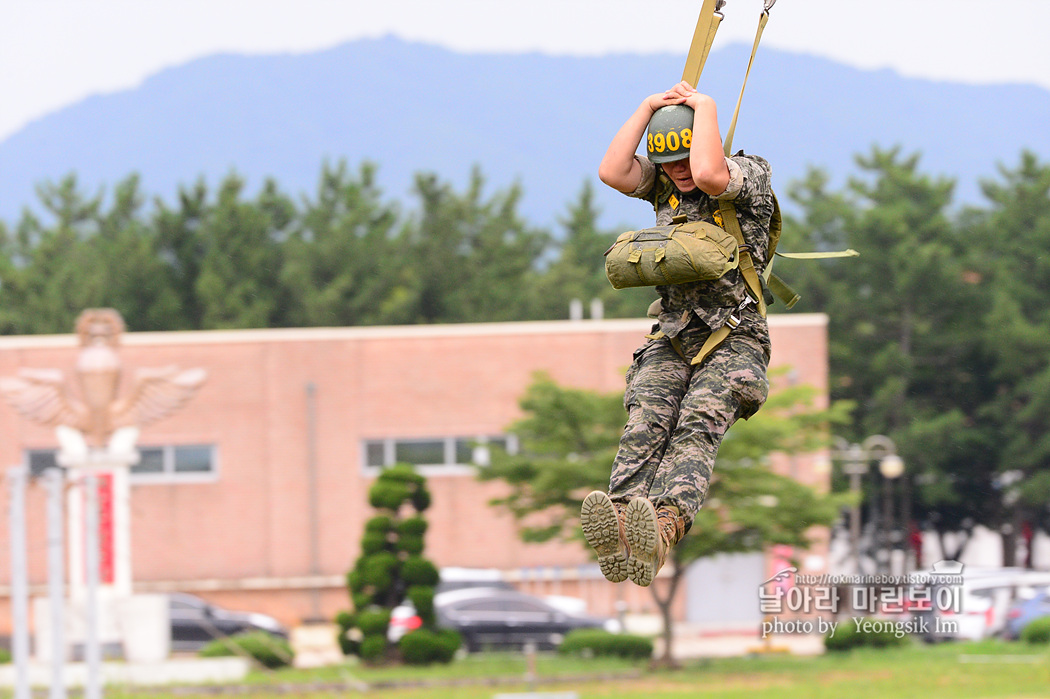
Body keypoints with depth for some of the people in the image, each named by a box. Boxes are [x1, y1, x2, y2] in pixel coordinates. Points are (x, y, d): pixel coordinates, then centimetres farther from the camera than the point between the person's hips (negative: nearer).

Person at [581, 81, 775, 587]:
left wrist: (705, 107, -11)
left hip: (734, 341, -5)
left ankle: (661, 533, -55)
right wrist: (649, 108, -2)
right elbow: (611, 172, -4)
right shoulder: (663, 184, 13)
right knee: (645, 427, -23)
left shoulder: (749, 176, -3)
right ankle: (619, 530, -49)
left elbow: (707, 174, -25)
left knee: (696, 427, -30)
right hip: (671, 340, 5)